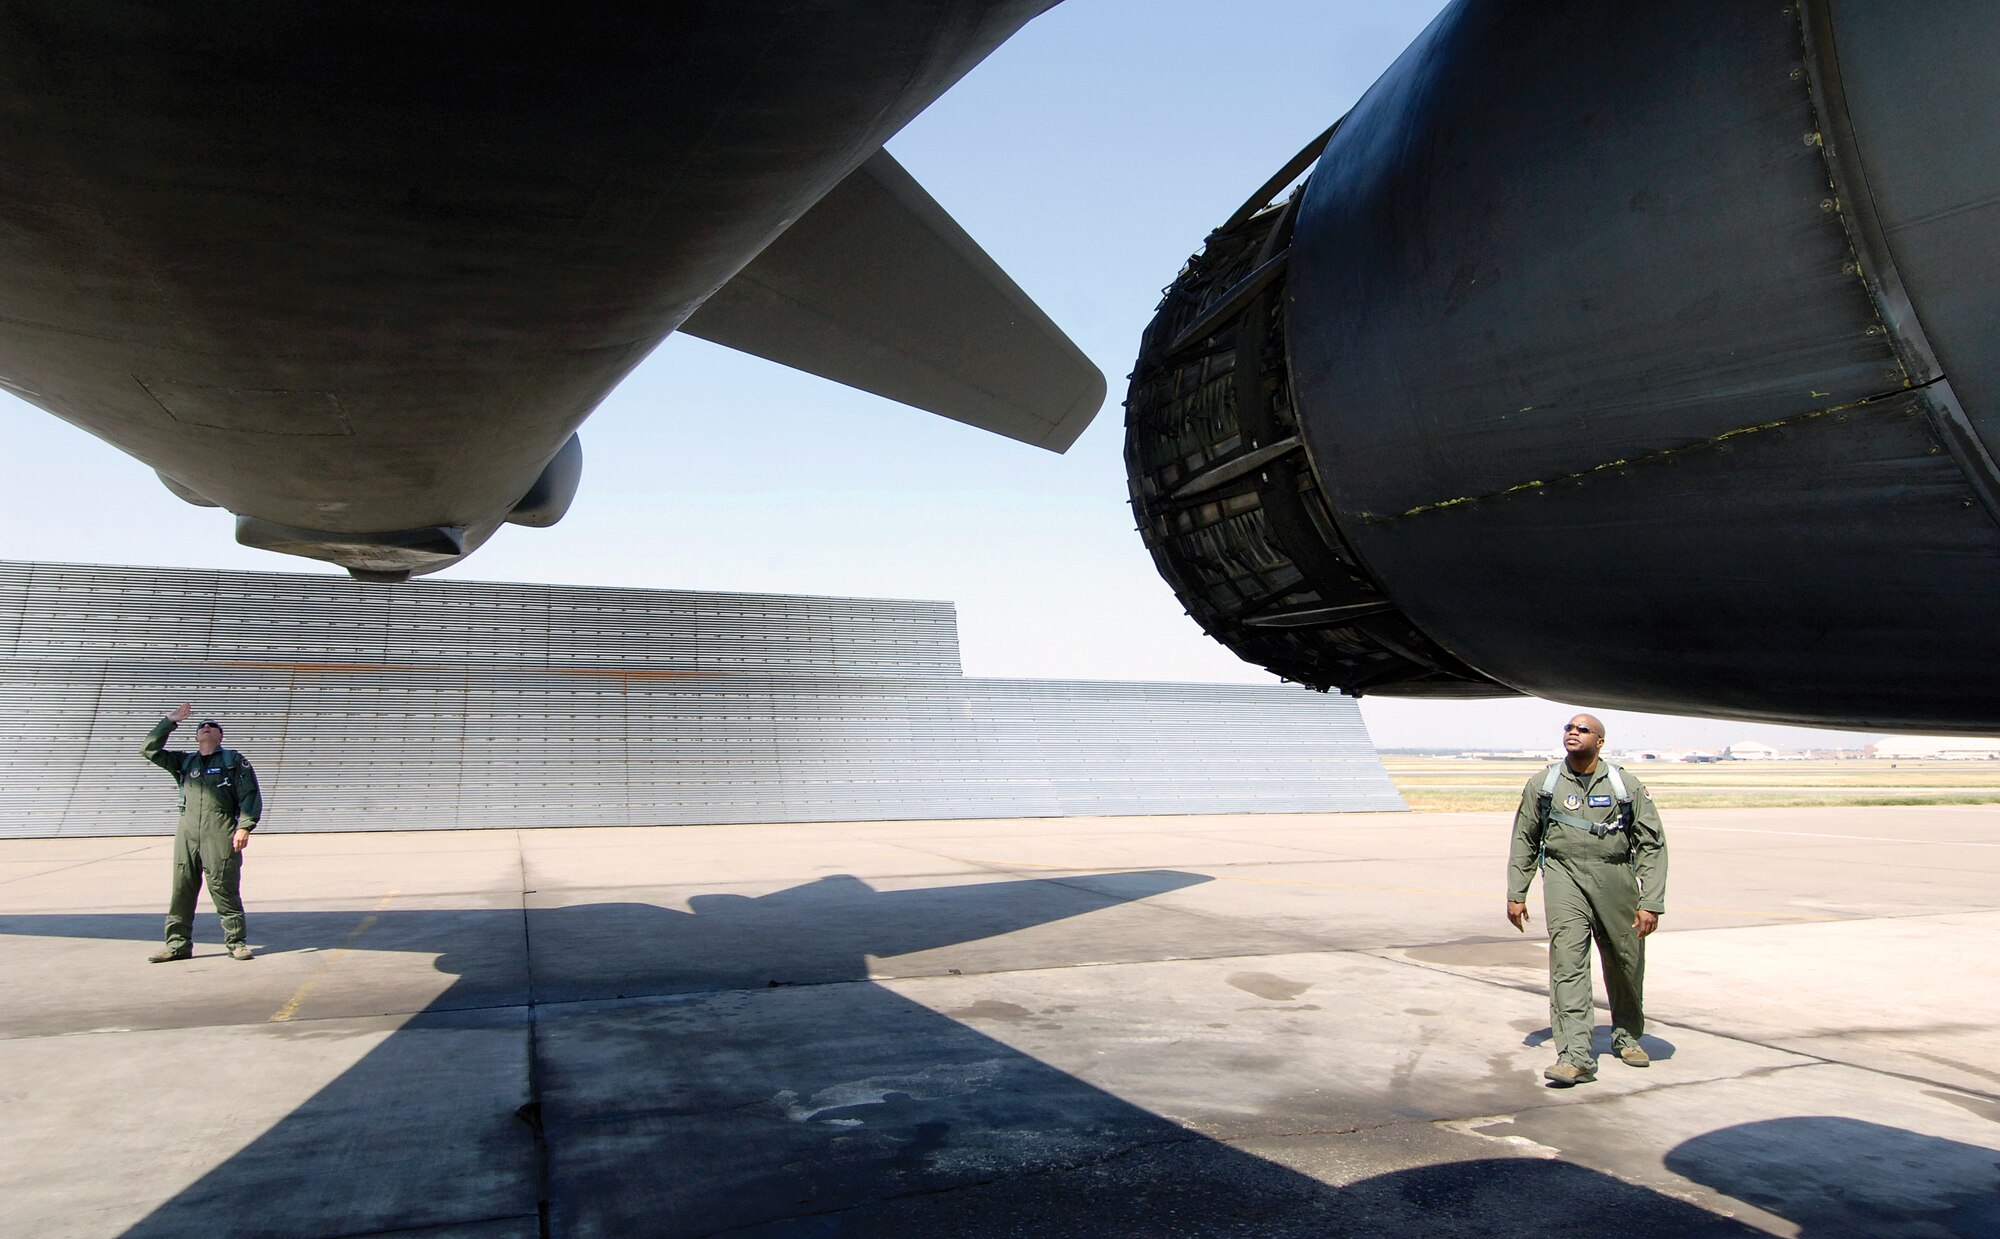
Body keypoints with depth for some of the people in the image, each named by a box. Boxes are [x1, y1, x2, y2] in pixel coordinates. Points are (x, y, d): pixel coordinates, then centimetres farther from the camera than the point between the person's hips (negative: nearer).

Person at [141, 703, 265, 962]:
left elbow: (250, 795, 2)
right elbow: (150, 750, 15)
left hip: (221, 836, -4)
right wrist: (169, 722, 10)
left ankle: (236, 942, 3)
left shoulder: (233, 760, 10)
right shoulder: (184, 762, 21)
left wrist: (244, 827, -9)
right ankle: (178, 944, 12)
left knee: (225, 890, -4)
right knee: (181, 891, 4)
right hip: (187, 834, 4)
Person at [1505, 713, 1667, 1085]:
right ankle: (1575, 1055, -14)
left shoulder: (1626, 785, 2)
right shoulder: (1543, 783, 5)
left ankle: (1627, 1035, 37)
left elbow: (1652, 845, 3)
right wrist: (1516, 894, 9)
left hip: (1615, 879, 1)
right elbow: (1524, 841, 12)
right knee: (1567, 961, -13)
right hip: (1564, 876, -1)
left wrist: (1651, 902, -5)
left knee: (1625, 962, 11)